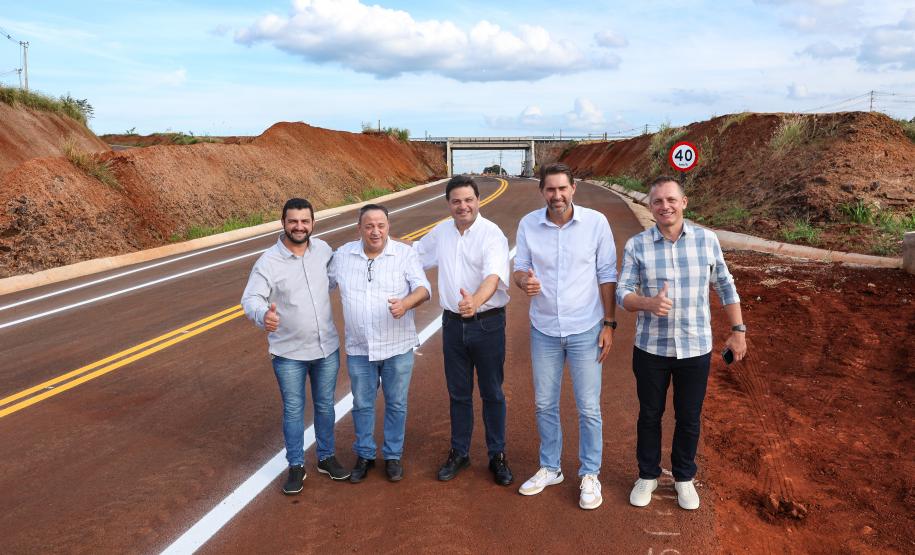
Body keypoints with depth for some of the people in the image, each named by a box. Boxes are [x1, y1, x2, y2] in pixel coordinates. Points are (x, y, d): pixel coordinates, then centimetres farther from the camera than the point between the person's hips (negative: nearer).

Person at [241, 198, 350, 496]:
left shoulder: (322, 249, -3)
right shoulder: (268, 261, -15)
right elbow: (250, 299, -23)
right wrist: (263, 316, -45)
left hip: (327, 347, 3)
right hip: (289, 353, -3)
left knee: (325, 406, 17)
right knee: (293, 410, 10)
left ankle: (326, 457, 36)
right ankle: (296, 467, 27)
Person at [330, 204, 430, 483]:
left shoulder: (405, 254, -8)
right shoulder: (343, 255, 0)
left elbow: (423, 288, -16)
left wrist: (406, 303, -35)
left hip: (398, 346, -2)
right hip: (359, 348, 2)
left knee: (396, 404, 11)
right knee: (362, 405, 14)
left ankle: (393, 456, 29)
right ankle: (364, 455, 32)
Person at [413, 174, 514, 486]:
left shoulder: (492, 234, -14)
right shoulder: (441, 233, 3)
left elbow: (494, 275, -31)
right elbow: (413, 256, 23)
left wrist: (476, 301, -49)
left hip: (487, 322, -4)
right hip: (453, 323, 4)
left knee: (492, 393, 8)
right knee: (458, 393, 15)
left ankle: (497, 455, 24)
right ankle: (459, 452, 30)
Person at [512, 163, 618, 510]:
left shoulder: (596, 222, -10)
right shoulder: (528, 224, -4)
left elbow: (607, 276, -4)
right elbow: (519, 268, 3)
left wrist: (609, 324, -5)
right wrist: (524, 280, -22)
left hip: (585, 330, -2)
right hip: (543, 329, 3)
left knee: (589, 408, 5)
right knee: (544, 404, 14)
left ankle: (590, 475, 24)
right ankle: (549, 468, 33)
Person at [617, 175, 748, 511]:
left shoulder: (707, 240, -4)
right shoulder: (636, 246, -7)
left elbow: (725, 286, 6)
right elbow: (623, 294, -7)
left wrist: (738, 330, 5)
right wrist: (649, 303, -28)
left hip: (695, 348, 1)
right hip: (651, 348, 0)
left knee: (689, 418, 14)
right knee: (650, 415, 14)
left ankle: (684, 478, 35)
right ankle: (647, 476, 34)